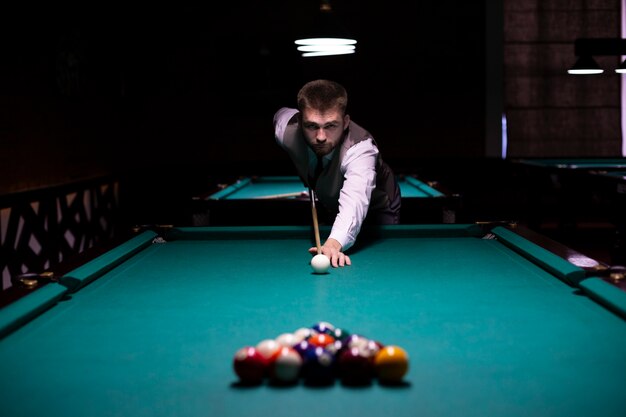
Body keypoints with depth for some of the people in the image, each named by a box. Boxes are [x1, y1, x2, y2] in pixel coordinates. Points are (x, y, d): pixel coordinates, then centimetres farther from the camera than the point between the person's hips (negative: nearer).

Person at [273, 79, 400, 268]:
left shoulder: (361, 148, -46)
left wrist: (334, 242, -85)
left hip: (376, 209, -4)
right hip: (328, 205, 4)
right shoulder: (287, 130, -31)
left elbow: (355, 199, -65)